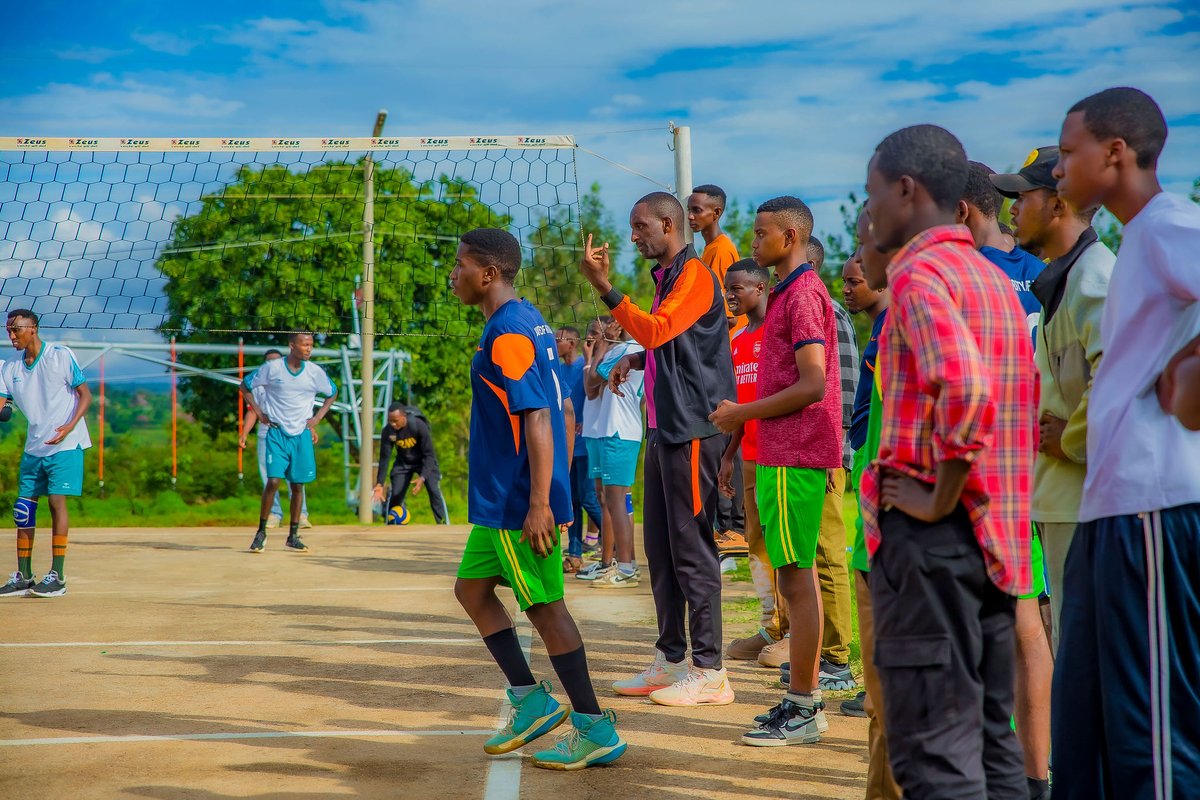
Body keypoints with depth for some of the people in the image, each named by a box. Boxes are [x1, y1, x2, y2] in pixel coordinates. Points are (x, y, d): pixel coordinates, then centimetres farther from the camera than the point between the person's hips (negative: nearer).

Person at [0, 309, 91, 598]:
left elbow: (85, 394, -6)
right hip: (33, 447, 6)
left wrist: (70, 426, -21)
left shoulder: (61, 356, -6)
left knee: (57, 500, -13)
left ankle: (57, 576, -9)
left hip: (65, 444, -6)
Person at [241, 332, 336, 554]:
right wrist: (259, 413, 0)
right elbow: (245, 386, 6)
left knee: (298, 484, 5)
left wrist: (317, 418, 6)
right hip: (277, 433, -3)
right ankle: (261, 531, 4)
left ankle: (293, 536, 16)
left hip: (302, 434, 3)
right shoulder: (272, 368, -8)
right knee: (273, 480, -12)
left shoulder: (315, 372, -1)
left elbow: (332, 393, 17)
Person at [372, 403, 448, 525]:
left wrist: (422, 478, -38)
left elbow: (429, 454, -27)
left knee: (434, 490, -19)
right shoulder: (387, 431, -23)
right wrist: (380, 483, -24)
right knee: (395, 494, -4)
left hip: (424, 460, -3)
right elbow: (384, 458, -16)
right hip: (403, 462, 3)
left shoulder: (419, 426, -32)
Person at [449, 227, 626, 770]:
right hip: (501, 501, 10)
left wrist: (539, 503, -25)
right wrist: (559, 489, 21)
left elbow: (538, 419, -23)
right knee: (471, 587, 16)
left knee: (545, 606, -3)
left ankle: (596, 730, 5)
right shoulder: (530, 323, 14)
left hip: (518, 503, -10)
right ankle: (530, 701, 20)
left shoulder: (506, 333, -17)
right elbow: (565, 412, 18)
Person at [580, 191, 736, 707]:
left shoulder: (694, 274, -11)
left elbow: (655, 329, -25)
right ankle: (670, 661, 20)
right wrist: (636, 359, 11)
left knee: (691, 548, -8)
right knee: (659, 548, 12)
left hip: (692, 430, -10)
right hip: (664, 428, 10)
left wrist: (603, 286, -26)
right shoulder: (666, 276, 20)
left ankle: (709, 673, -2)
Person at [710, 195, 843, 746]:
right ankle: (805, 699, 19)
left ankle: (801, 709, -2)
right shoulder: (790, 292, 19)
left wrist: (743, 413, -11)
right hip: (787, 453, 10)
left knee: (795, 577, -7)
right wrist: (747, 418, 18)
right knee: (797, 576, 12)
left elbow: (812, 386, -20)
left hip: (793, 458, -10)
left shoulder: (803, 294, -13)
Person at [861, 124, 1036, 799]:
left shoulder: (922, 272, -11)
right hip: (996, 533, 9)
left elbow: (963, 385, -28)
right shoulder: (996, 280, 17)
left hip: (931, 534, -9)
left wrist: (940, 496, -18)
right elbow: (1030, 406, 22)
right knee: (990, 737, 14)